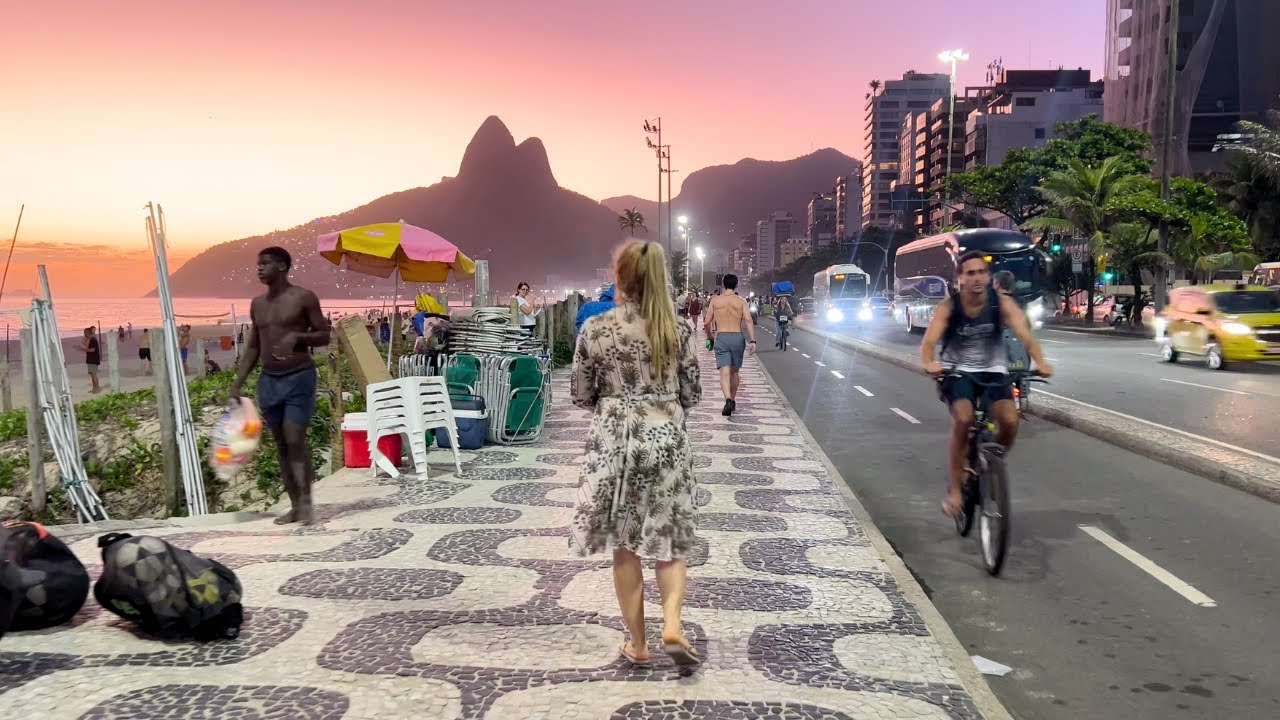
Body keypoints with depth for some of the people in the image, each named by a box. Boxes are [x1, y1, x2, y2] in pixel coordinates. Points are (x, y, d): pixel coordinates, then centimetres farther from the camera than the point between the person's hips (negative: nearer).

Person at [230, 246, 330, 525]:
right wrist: (237, 383, 9)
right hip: (268, 380, 6)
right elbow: (252, 347, 16)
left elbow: (325, 335, -2)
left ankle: (306, 502, -4)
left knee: (295, 440, -13)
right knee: (282, 444, 7)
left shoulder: (304, 298, -4)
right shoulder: (257, 304, 12)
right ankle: (294, 505, 12)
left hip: (299, 377, -6)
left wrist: (296, 336, -19)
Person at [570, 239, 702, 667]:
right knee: (670, 539, 15)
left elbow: (580, 395, -1)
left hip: (613, 441, -1)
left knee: (624, 544, 11)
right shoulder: (678, 330, -3)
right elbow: (691, 396, 2)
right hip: (666, 439, 1)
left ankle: (637, 643, 19)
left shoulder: (595, 329, -7)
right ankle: (672, 625, -2)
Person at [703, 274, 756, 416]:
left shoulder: (715, 300, 3)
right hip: (737, 337, 1)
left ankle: (728, 400, -28)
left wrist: (710, 337, 21)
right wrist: (752, 341, -8)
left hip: (721, 337, -1)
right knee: (734, 371, 17)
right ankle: (733, 400, 28)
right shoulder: (741, 300, 1)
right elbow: (748, 321, -8)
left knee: (724, 372, -8)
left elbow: (708, 322, 5)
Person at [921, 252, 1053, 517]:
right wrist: (929, 363, -48)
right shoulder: (948, 308, -13)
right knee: (964, 418, -30)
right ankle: (954, 487, -16)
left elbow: (1025, 335, -23)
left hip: (993, 372, 2)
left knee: (1010, 421, -23)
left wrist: (1040, 361, -43)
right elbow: (928, 342, -25)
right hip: (957, 373, -2)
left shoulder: (1003, 303, -10)